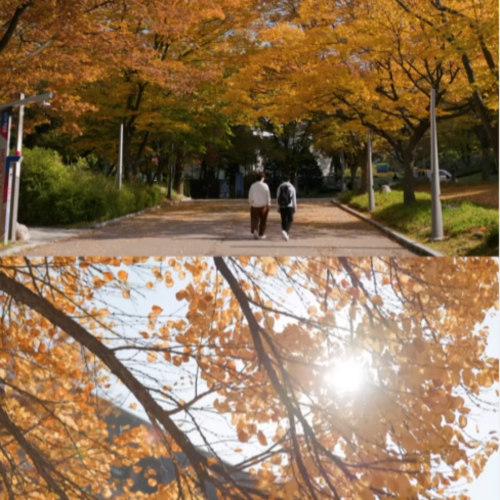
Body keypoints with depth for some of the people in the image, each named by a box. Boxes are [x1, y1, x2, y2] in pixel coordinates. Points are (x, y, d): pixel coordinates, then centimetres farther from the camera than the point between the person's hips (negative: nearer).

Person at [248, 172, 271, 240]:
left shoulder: (253, 186, -2)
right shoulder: (265, 185, -7)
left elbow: (250, 196, 1)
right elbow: (268, 196, -5)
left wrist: (251, 204, 12)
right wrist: (268, 204, 4)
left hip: (255, 206, 1)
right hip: (263, 205, -1)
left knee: (255, 219, 7)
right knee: (263, 221, 11)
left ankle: (254, 230, -19)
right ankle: (262, 234, 16)